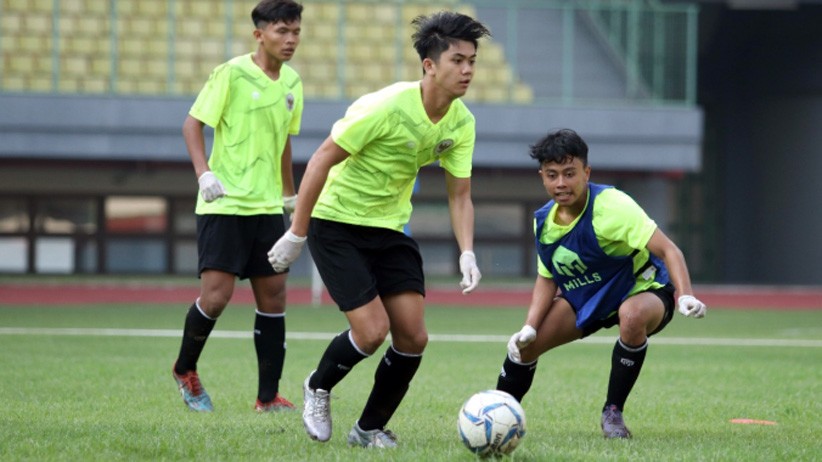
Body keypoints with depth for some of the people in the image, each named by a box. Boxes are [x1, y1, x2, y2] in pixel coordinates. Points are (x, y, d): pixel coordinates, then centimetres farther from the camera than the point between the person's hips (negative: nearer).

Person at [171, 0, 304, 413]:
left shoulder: (291, 82, 10)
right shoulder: (231, 74, -10)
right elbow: (192, 124, -8)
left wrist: (289, 193, 25)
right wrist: (204, 173, -21)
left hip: (267, 206, 6)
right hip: (224, 205, -6)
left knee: (273, 297, 2)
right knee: (216, 296, -12)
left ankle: (268, 396, 6)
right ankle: (185, 370, 14)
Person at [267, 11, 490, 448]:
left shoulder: (460, 122, -5)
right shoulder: (387, 106, -25)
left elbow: (459, 194, 3)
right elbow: (321, 160, -20)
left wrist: (466, 253, -15)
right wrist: (296, 235, -18)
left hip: (389, 230, 6)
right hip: (337, 226, -6)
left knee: (413, 337, -4)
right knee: (373, 331, -16)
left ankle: (370, 429, 15)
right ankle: (317, 388, 15)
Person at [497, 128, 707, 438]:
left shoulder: (612, 206, -30)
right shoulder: (543, 221, -8)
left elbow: (668, 250, -34)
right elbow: (547, 278, 6)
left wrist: (684, 296, -49)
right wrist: (530, 327, -8)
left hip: (643, 290, -6)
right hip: (585, 298, 6)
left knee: (633, 316, -41)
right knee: (524, 344, -8)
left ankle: (613, 412, -21)